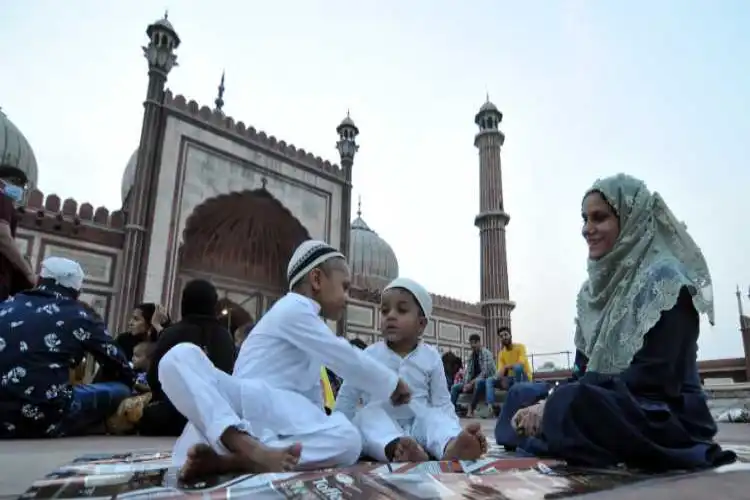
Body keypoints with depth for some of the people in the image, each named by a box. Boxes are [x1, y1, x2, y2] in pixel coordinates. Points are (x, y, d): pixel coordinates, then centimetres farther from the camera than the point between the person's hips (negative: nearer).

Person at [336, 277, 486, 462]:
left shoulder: (431, 358, 3)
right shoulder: (368, 356, 0)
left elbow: (443, 403, 5)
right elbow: (347, 399, 8)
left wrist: (459, 432, -10)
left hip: (419, 425, 1)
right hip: (378, 426, -1)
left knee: (435, 416, -26)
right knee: (369, 413, -29)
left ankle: (451, 446, -59)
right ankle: (396, 449, -58)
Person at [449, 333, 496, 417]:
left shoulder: (486, 353, -12)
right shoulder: (472, 355, 10)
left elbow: (485, 372, -21)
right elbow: (468, 371, 6)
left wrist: (472, 383, -22)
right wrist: (465, 384, -12)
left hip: (486, 381, -8)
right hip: (473, 382, 8)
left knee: (478, 382, -40)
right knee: (455, 387, -3)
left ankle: (471, 410, -34)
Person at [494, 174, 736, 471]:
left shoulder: (665, 279, -12)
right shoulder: (597, 286, 11)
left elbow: (654, 376, -22)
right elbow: (584, 367, 10)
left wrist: (556, 404, -25)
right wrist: (549, 401, -11)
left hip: (665, 417, -8)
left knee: (572, 402, -35)